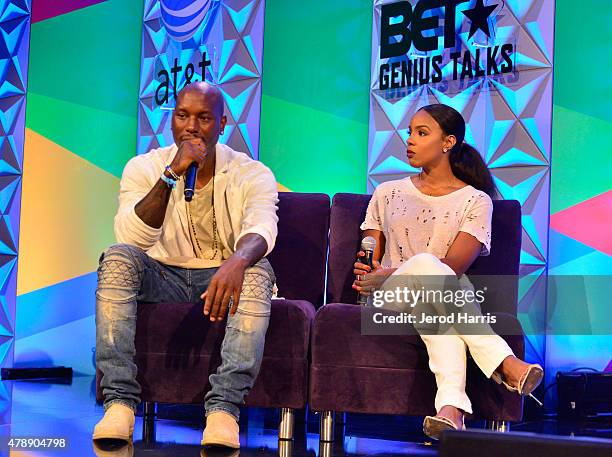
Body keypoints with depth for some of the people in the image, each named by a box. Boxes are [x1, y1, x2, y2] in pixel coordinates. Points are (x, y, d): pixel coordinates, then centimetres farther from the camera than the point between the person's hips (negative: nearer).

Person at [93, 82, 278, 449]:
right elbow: (132, 237, -16)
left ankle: (224, 407, -38)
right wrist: (172, 174, -26)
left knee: (258, 270, -33)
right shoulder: (145, 168, 0)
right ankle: (120, 400, -33)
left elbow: (261, 229, -24)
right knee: (118, 257, -28)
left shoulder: (252, 174, -3)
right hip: (163, 278, 1)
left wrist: (237, 261, -48)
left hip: (224, 278, -1)